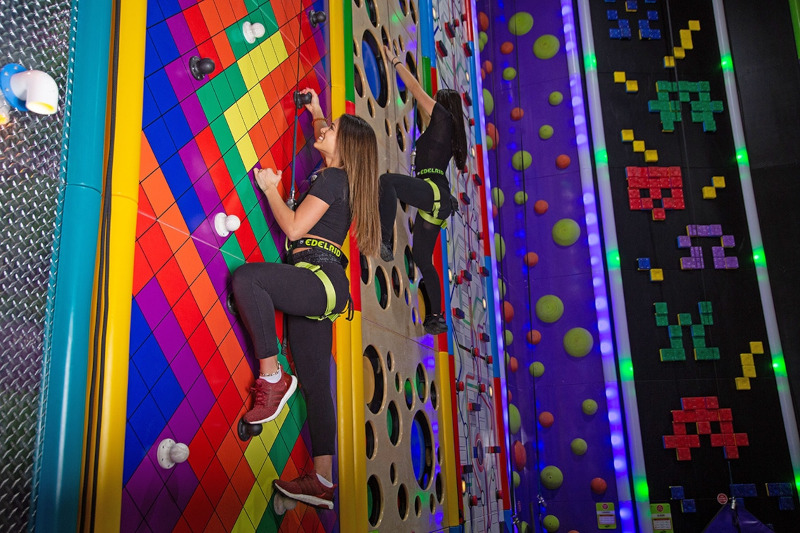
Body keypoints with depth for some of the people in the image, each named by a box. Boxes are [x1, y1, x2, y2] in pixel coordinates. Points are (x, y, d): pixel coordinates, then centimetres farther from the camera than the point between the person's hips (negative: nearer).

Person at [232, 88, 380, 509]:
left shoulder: (333, 177, -5)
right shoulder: (342, 176, 22)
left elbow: (294, 226, -13)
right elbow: (324, 139, 47)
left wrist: (270, 188, 1)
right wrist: (316, 112, 51)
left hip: (320, 279, -9)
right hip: (318, 288, 9)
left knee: (246, 276, -28)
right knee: (314, 382, 5)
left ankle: (272, 377, -21)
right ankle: (324, 480, 8)